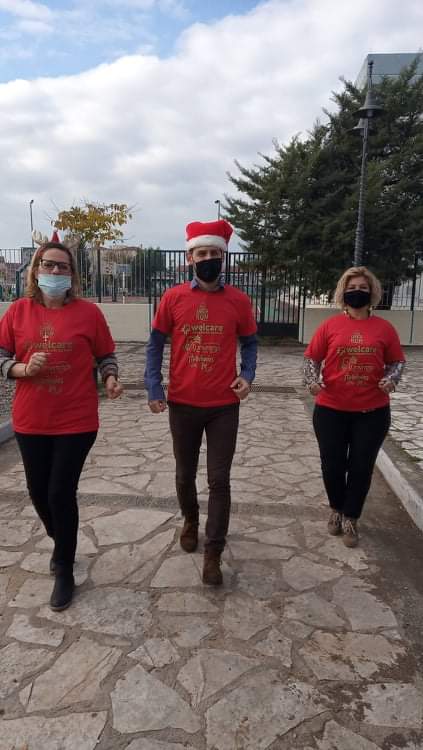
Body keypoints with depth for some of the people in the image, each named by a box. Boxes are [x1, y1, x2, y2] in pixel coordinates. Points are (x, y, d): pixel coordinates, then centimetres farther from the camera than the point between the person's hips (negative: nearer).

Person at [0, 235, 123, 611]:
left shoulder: (88, 312, -5)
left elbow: (105, 355, 4)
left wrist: (111, 379, -14)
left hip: (76, 420, -3)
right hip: (31, 420, 3)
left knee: (61, 493, 0)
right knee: (39, 492, 14)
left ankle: (65, 570, 22)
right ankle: (61, 543, 45)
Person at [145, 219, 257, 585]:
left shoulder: (239, 300, -2)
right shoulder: (173, 298, -3)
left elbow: (249, 342, 8)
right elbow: (156, 344, 3)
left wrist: (247, 376, -11)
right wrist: (154, 388, -7)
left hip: (224, 405, -1)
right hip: (182, 404, 1)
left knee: (219, 480, 2)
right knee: (185, 475, 17)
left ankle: (213, 553, 15)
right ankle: (190, 520, 45)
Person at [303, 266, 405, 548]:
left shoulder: (385, 328, 0)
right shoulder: (330, 325, -1)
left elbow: (397, 361, 6)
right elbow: (312, 358, 3)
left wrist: (391, 379, -14)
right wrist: (313, 380, -15)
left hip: (372, 412, 0)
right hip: (331, 410, 0)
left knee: (362, 466, 8)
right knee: (332, 464, 10)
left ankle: (351, 518, 28)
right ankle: (337, 509, 37)